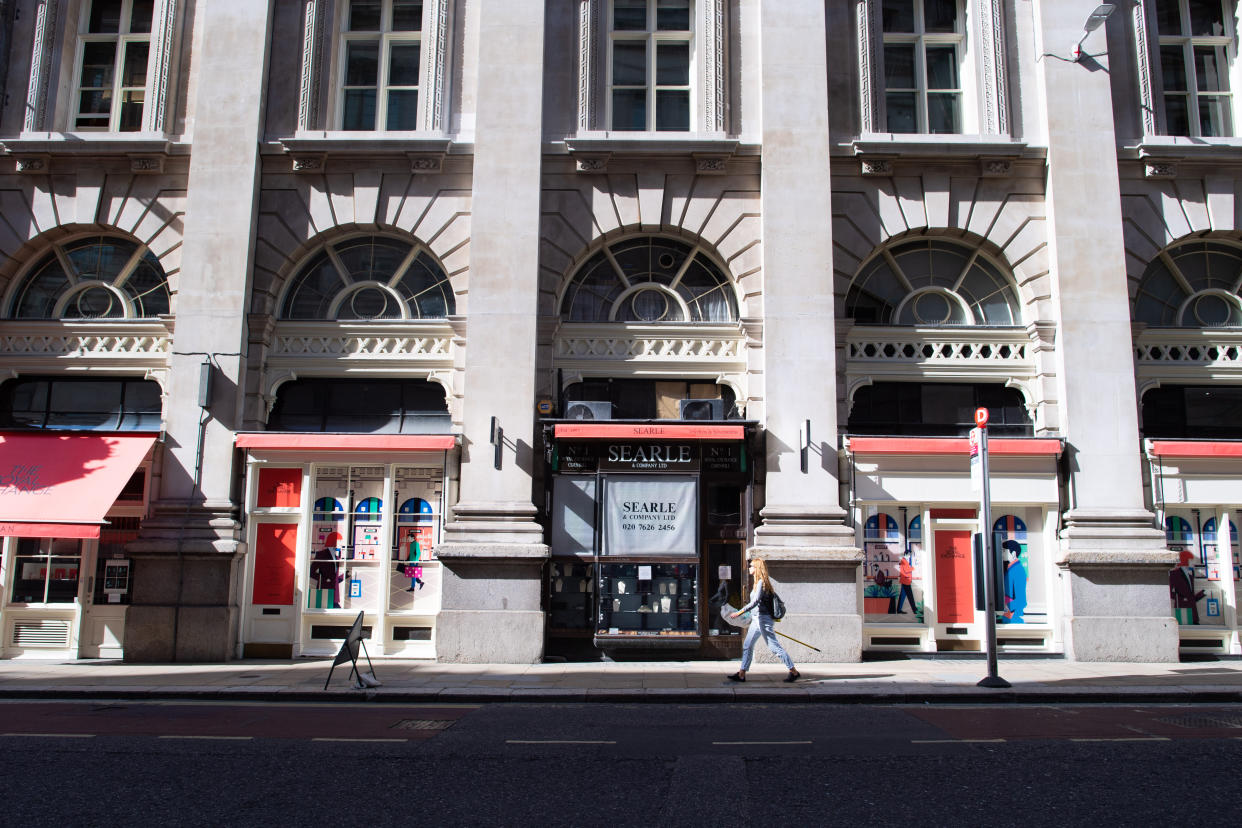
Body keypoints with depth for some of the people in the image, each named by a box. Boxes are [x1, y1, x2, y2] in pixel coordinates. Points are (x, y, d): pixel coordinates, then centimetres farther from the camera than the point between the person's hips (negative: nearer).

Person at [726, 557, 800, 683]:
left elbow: (755, 602, -25)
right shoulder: (758, 582, 14)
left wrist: (740, 612, -28)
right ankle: (741, 674, 12)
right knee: (747, 646, 9)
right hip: (756, 620, 10)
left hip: (763, 619, -10)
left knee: (774, 647, -5)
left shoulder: (761, 582, -15)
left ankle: (794, 672, 2)